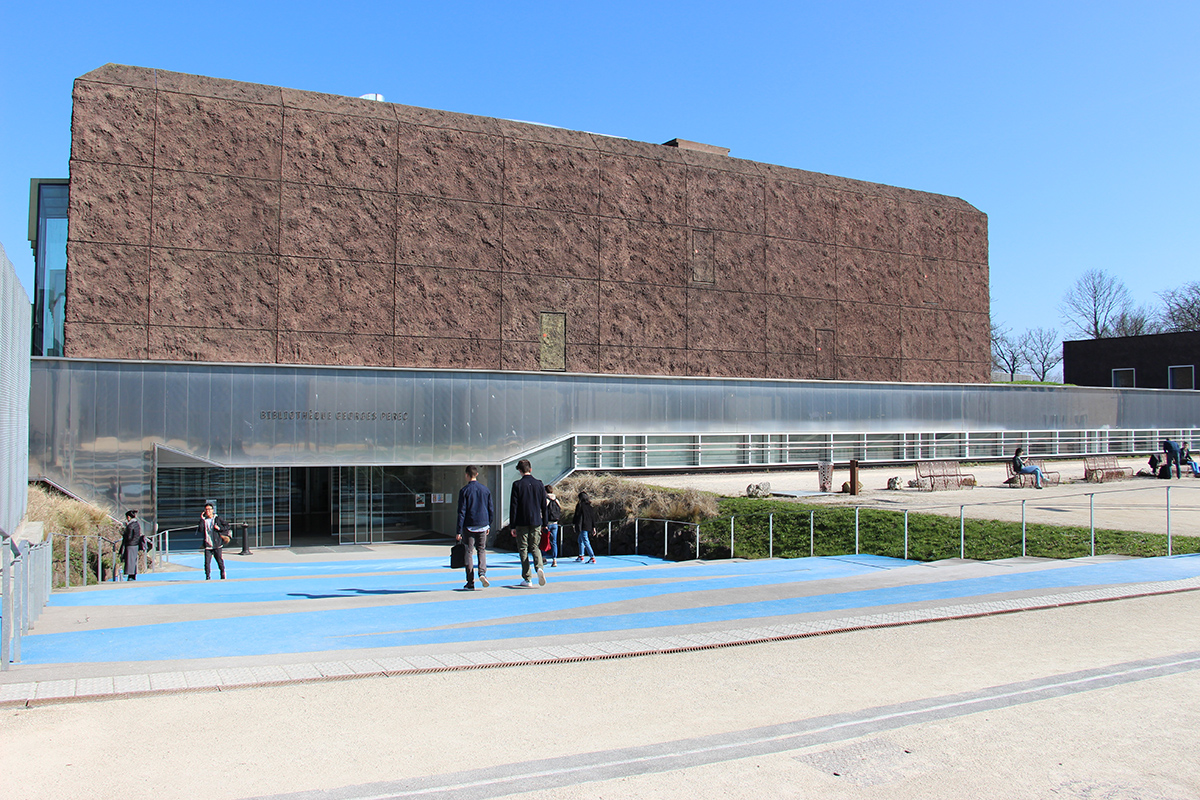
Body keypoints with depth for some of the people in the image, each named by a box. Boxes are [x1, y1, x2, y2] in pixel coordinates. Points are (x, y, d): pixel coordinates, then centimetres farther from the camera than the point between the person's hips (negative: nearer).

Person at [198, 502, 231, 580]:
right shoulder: (203, 520, 7)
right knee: (207, 562, -5)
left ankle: (223, 575, 21)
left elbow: (227, 526, 4)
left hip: (217, 545, -1)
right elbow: (200, 530, -9)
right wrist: (202, 519, -12)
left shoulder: (217, 519, 3)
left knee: (220, 561, 3)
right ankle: (207, 576, 8)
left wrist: (219, 528, -10)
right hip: (208, 546, 1)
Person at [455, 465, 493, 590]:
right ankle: (482, 572, -8)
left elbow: (461, 512, -9)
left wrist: (458, 531, -6)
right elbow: (491, 509, 10)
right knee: (482, 550, 15)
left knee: (468, 552, 4)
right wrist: (489, 526, 20)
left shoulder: (464, 491, -6)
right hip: (483, 525, 3)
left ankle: (470, 582, 4)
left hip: (469, 526, -3)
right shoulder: (485, 489, 6)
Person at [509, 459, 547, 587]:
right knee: (535, 547, 13)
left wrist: (513, 526, -3)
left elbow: (513, 506, -6)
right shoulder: (539, 484, 3)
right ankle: (539, 566, -14)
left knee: (523, 549, 5)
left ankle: (527, 579, 5)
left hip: (522, 522, -3)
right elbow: (544, 506, 7)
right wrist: (544, 524, 19)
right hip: (536, 522, 3)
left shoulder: (517, 484, -6)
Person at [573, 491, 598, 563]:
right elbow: (593, 517, 9)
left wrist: (573, 520, 11)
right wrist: (593, 527, 12)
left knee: (586, 542, -9)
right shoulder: (591, 506, 9)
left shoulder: (580, 505, -8)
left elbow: (577, 516, -7)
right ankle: (581, 556, 32)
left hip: (583, 527, -8)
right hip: (589, 527, 8)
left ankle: (592, 558, -19)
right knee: (580, 539, 24)